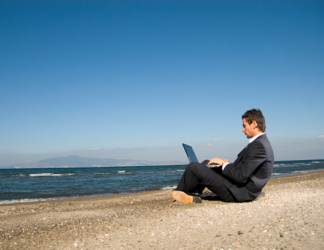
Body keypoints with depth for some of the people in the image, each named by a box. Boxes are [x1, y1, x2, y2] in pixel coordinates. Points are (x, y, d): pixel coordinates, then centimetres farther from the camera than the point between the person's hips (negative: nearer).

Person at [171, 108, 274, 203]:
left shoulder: (259, 145, -22)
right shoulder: (261, 142, 10)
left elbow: (241, 176, -26)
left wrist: (224, 164, -11)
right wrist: (227, 164, 5)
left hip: (239, 193, -10)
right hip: (240, 185, 11)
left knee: (193, 167, -10)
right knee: (205, 163, 21)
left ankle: (180, 191, 16)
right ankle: (193, 195, 14)